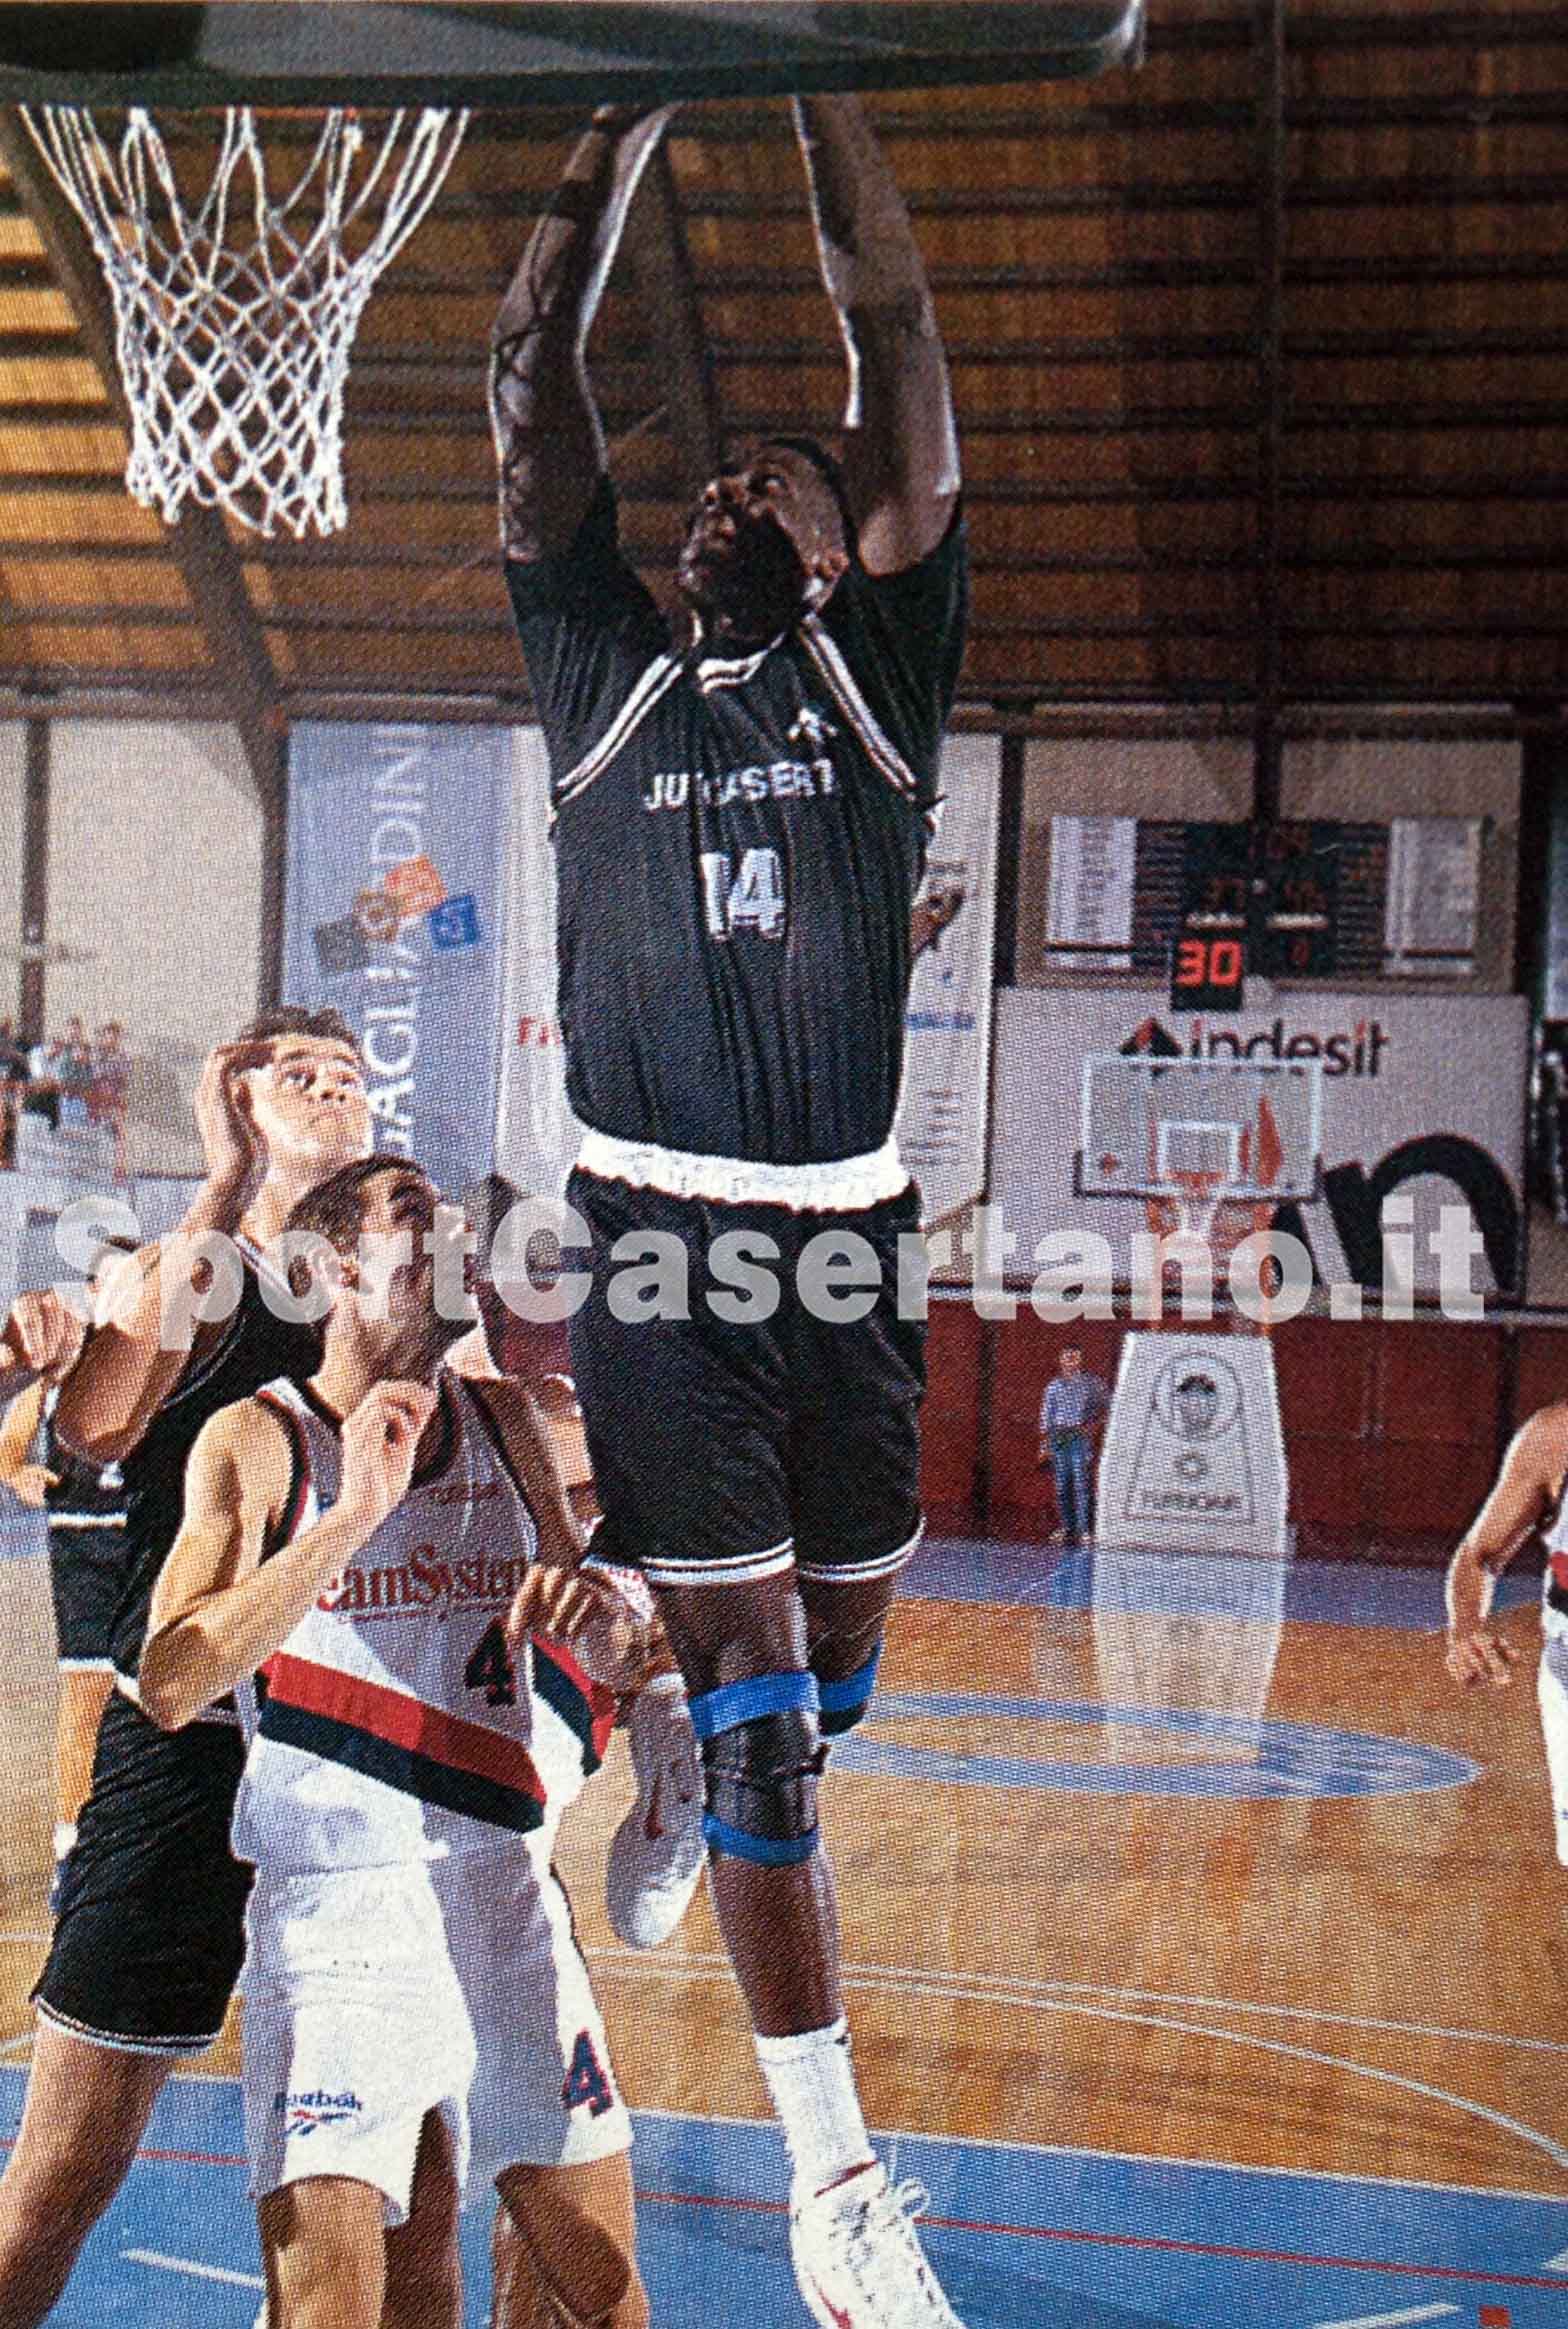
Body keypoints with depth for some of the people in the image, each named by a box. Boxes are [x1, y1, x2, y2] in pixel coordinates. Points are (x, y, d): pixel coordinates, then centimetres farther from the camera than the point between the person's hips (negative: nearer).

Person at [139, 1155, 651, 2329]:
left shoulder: (500, 1416, 8)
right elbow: (172, 1687, -21)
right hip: (336, 1897, -5)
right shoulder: (258, 1441, -7)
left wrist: (587, 1599, -5)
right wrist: (350, 1517, -26)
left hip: (508, 1890, 5)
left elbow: (618, 1640, 19)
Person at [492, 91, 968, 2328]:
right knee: (750, 1693, -1)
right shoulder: (606, 674, 13)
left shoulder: (875, 673, 11)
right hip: (652, 1236, -1)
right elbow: (534, 382, 8)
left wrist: (812, 83, 6)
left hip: (846, 1231, 1)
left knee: (832, 1664, 11)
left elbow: (897, 348, 5)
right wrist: (637, 111, 8)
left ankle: (704, 1794, 46)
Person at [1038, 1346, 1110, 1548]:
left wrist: (1095, 1424, -3)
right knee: (1061, 1484, 4)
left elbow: (1108, 1404, 10)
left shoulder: (1091, 1382, 4)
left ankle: (1084, 1529, -8)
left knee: (1081, 1483, -10)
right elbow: (1045, 1416, 13)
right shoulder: (1054, 1386, 11)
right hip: (1058, 1437, 3)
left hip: (1081, 1435, -3)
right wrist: (1044, 1446, 8)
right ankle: (1066, 1528, 13)